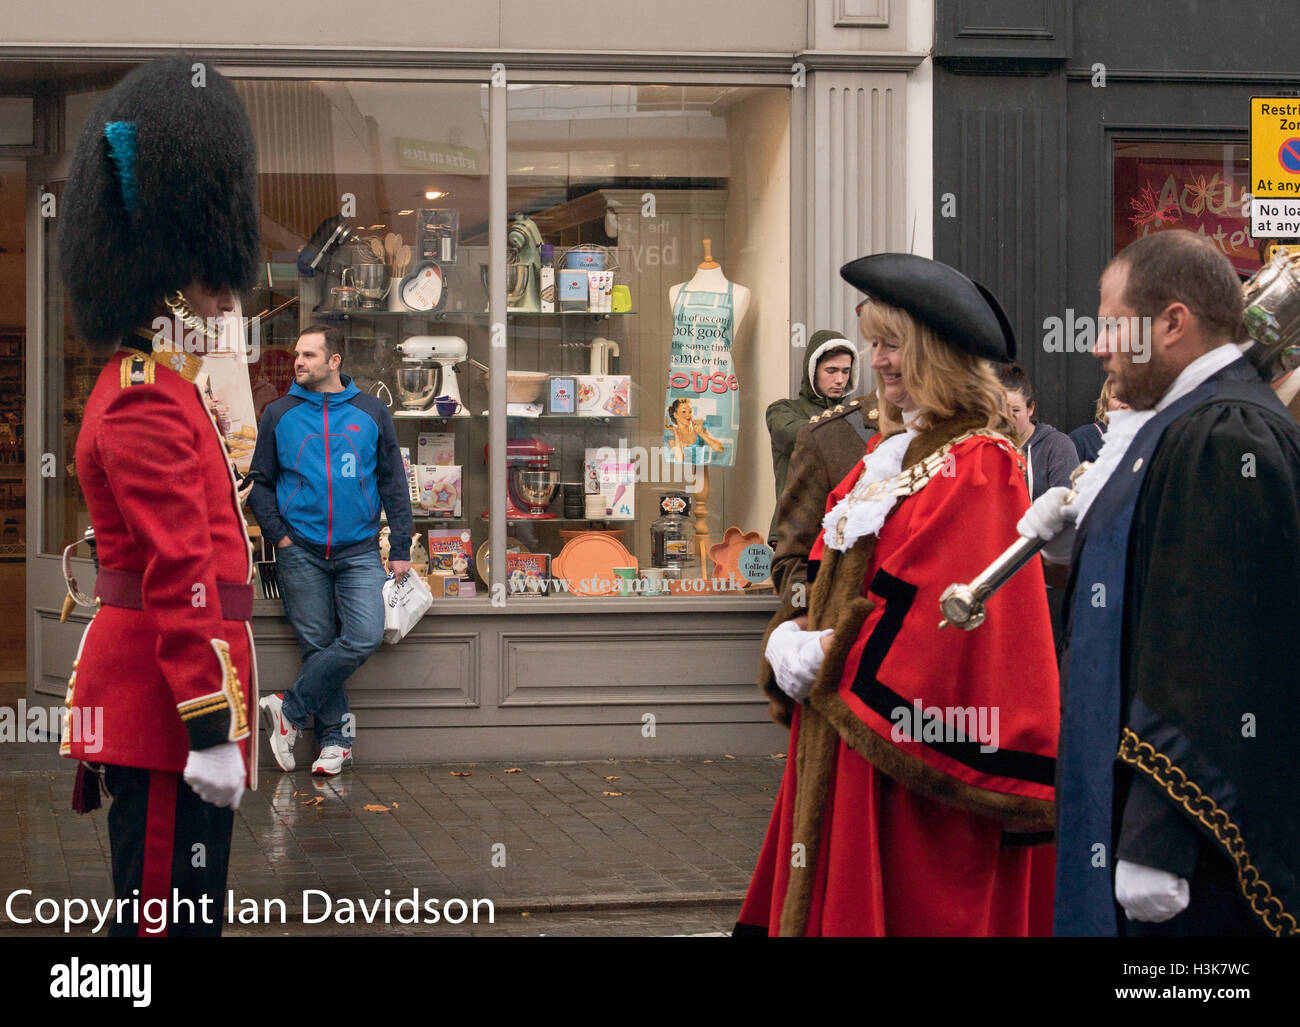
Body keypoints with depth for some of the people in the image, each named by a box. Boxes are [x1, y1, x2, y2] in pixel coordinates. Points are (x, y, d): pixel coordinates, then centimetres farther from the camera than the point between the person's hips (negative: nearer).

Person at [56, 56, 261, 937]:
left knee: (181, 909, 15)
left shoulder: (150, 387, 18)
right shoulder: (151, 403, -15)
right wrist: (212, 726, -23)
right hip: (167, 701, -10)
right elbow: (179, 575, -21)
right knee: (170, 918, -6)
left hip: (152, 703, 10)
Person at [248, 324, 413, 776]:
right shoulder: (278, 415, 6)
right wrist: (277, 534, -3)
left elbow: (394, 482, 9)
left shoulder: (371, 412, 6)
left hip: (359, 551, 0)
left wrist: (400, 548, 4)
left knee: (364, 636, -17)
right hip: (301, 551, 0)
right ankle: (336, 738, 9)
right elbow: (260, 482, 11)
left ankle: (290, 708, -6)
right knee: (317, 644, -1)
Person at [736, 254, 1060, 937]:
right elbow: (827, 581, 16)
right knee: (833, 900, 11)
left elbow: (956, 614, -20)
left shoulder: (979, 469, -13)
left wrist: (826, 660, -13)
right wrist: (790, 642, -4)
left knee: (911, 905, -1)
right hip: (842, 745, 8)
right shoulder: (888, 453, 14)